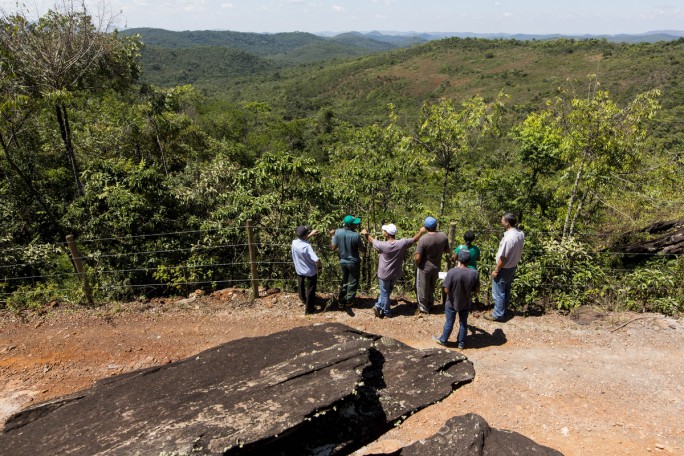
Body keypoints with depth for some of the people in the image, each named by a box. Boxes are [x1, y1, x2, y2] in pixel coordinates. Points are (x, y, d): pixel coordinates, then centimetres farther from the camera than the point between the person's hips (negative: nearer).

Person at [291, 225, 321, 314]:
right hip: (310, 272, -6)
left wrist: (310, 235, 9)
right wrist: (318, 267, -18)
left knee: (301, 287, 30)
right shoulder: (307, 246, -33)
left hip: (299, 270, 6)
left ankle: (304, 301, 54)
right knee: (310, 290, 14)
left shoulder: (294, 243, -16)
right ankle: (308, 309, 28)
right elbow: (317, 260, -38)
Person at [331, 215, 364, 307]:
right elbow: (361, 249, -10)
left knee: (344, 280, 24)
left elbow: (333, 247, -7)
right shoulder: (356, 235, -24)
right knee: (353, 282, 16)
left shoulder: (338, 232, -15)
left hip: (342, 261, 4)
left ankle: (342, 300, 31)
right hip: (353, 262, -4)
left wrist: (333, 237, 7)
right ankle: (349, 301, 26)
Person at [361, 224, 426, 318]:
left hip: (384, 274, -3)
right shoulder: (402, 243, -18)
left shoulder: (383, 245, -23)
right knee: (387, 291, 25)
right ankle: (379, 306, 28)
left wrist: (366, 234, 13)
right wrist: (421, 231, 15)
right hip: (396, 274, 3)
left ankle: (386, 312, 27)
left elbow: (372, 240, -5)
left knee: (385, 293, 15)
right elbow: (414, 239, -2)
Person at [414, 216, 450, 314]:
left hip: (425, 268, -5)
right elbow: (447, 250, 3)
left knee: (422, 287, 16)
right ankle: (430, 304, 43)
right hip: (436, 267, 5)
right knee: (432, 287, 27)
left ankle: (423, 307, 31)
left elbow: (417, 258, -25)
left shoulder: (423, 239, -28)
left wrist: (417, 264, -4)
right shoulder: (443, 236, -13)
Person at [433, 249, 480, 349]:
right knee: (463, 323, 20)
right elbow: (477, 289, -5)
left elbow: (446, 290, -21)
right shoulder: (474, 273, -17)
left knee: (449, 323, 16)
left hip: (452, 303, -2)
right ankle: (461, 343, 36)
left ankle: (443, 340, 35)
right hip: (466, 303, 2)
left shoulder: (452, 272, -27)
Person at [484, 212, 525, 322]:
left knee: (498, 292, 6)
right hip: (513, 267, 9)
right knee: (506, 290, 22)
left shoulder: (508, 238, -31)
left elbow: (503, 257, -24)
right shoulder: (521, 234, -4)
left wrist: (496, 270, -13)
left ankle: (498, 315, 17)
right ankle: (504, 310, 37)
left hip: (504, 268, -8)